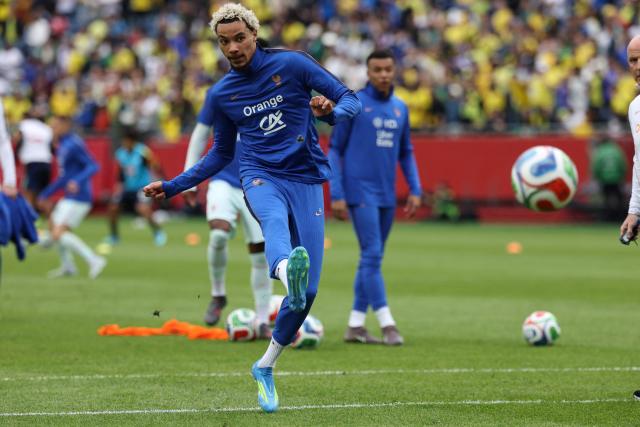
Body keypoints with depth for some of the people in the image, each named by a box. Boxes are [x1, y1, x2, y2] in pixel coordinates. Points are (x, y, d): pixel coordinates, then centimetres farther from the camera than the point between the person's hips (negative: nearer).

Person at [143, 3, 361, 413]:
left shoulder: (291, 64, 2)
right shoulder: (221, 94, 11)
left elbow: (350, 99, 3)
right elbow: (221, 153, 26)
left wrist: (331, 112, -21)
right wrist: (173, 186, 20)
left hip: (307, 181, 0)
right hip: (262, 177, 0)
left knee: (308, 291, -9)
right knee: (275, 219, -41)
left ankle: (266, 367, 14)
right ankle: (287, 271, -78)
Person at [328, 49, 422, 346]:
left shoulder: (400, 109, 11)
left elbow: (405, 153, 19)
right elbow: (335, 149, -3)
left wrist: (415, 190, 8)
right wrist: (336, 195, -9)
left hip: (386, 196, 6)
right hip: (360, 192, -6)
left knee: (373, 258, 8)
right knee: (372, 255, -11)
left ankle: (355, 325, 14)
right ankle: (387, 325, -13)